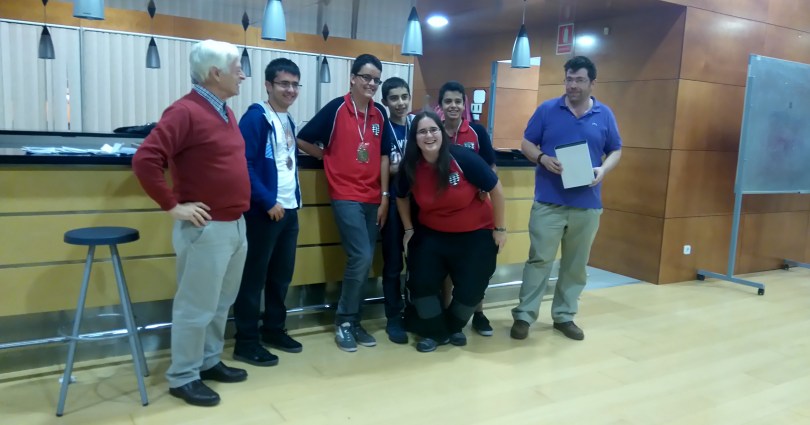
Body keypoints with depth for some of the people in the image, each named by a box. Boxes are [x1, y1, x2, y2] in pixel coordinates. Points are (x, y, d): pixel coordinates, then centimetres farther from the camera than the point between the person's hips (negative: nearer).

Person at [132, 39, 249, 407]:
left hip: (236, 225, 9)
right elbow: (145, 160, -22)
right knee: (196, 307, 3)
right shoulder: (185, 112, -15)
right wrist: (172, 206, -17)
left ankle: (209, 362, 34)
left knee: (221, 302, 19)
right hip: (206, 228, -9)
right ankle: (182, 377, 18)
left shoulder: (225, 112, 12)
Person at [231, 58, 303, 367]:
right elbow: (244, 165, -18)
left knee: (282, 273, 14)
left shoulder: (288, 120, 15)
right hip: (264, 211, -8)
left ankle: (274, 329, 29)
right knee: (254, 275, 0)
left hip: (290, 209, 8)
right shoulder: (256, 117, -11)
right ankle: (246, 342, 10)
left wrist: (294, 198, 13)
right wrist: (268, 202, -18)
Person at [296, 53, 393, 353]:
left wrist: (384, 197, 5)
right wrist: (331, 158, 3)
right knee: (361, 257, -13)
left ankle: (353, 321, 21)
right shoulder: (335, 109, -6)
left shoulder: (380, 114, 8)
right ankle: (343, 321, 5)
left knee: (364, 261, 8)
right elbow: (303, 140, -3)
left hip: (372, 198, 5)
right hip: (345, 196, -5)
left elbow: (383, 157, 9)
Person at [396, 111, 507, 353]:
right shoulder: (410, 167, -13)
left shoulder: (462, 158, -24)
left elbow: (496, 189, -14)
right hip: (432, 234, 3)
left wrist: (500, 229, -8)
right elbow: (401, 197, 10)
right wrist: (409, 229, 8)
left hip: (476, 233, -2)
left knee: (470, 287, 1)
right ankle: (435, 331, 20)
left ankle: (453, 327, 33)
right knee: (421, 281, -5)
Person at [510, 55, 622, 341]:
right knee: (539, 259, -1)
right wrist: (543, 159, -17)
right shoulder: (547, 110, 2)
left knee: (576, 264, 10)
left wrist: (603, 170, -9)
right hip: (548, 201, -2)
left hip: (587, 204, 3)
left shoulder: (605, 115, 7)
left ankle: (564, 316, 23)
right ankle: (524, 315, 8)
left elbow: (616, 151, 12)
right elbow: (527, 144, 4)